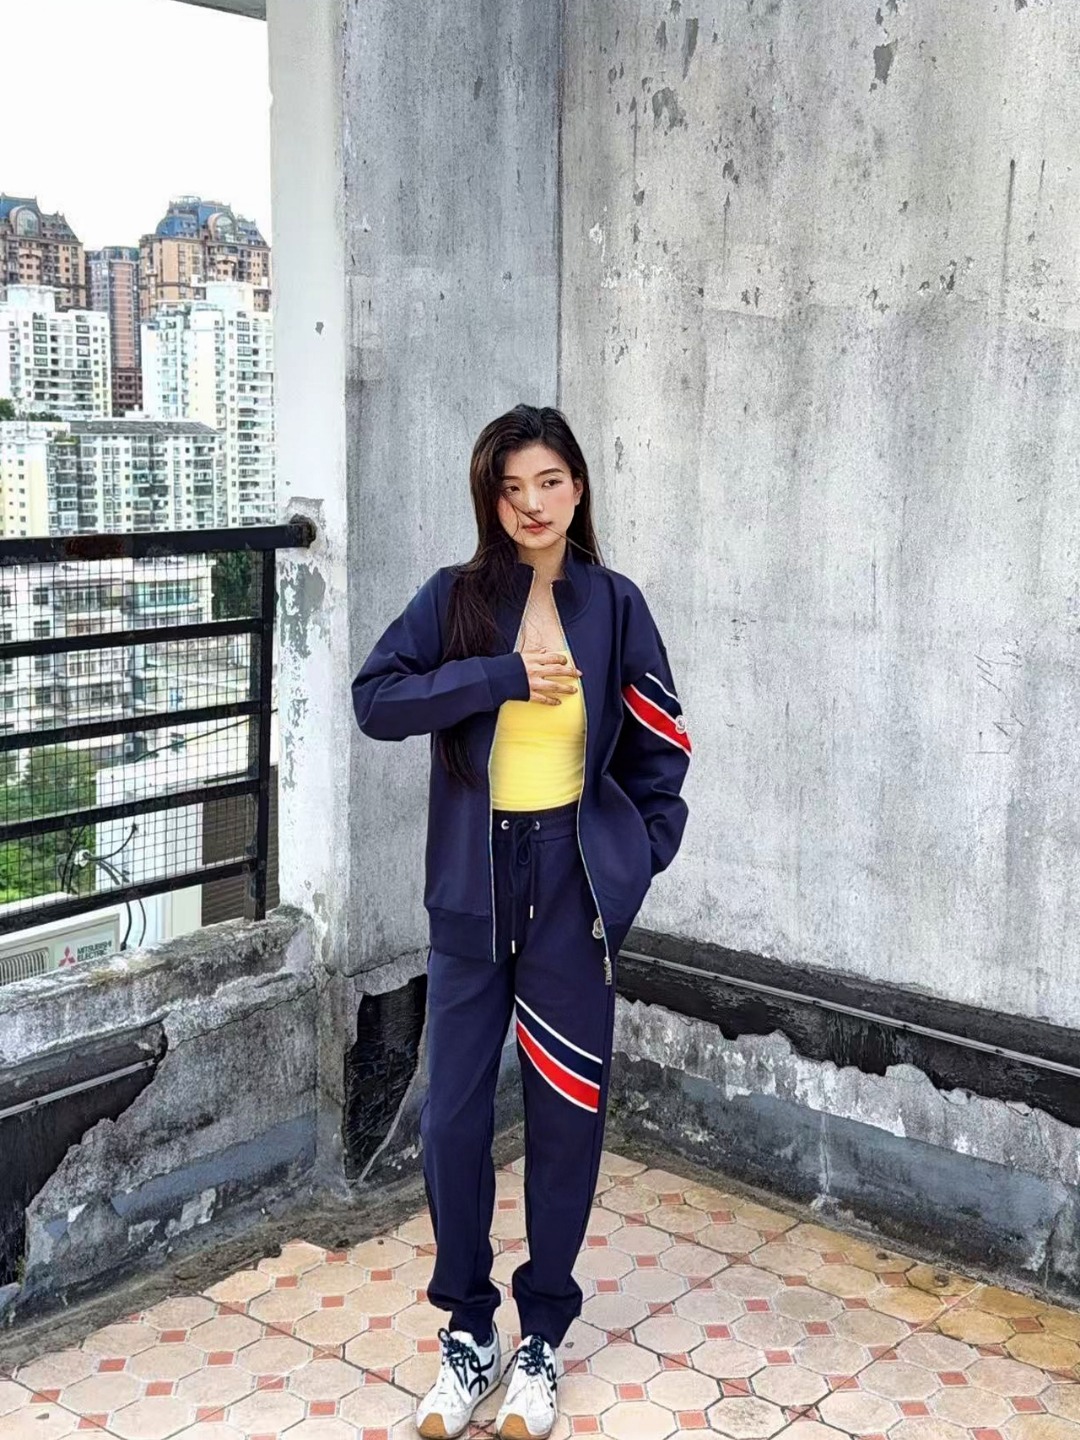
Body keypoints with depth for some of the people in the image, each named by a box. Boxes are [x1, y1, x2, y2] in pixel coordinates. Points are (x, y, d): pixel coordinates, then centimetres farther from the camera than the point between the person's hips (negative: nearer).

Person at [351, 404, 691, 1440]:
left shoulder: (614, 605, 2)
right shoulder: (453, 598, 1)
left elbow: (658, 746, 9)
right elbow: (375, 698, -12)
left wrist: (644, 852, 1)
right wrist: (505, 675, -17)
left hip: (575, 886, 0)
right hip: (473, 888, 0)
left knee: (565, 1114, 8)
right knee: (452, 1116, 4)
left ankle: (542, 1336, 26)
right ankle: (468, 1333, 24)